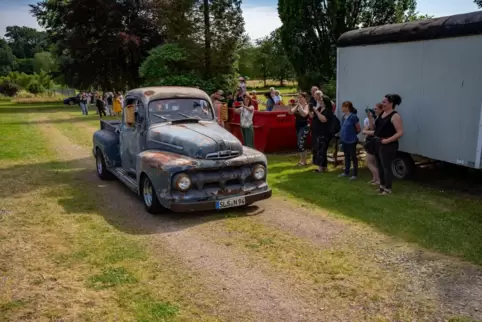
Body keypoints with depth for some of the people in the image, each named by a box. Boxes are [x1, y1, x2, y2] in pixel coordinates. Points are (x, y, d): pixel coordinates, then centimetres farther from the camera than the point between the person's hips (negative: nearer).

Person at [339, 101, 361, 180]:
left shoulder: (353, 117, -18)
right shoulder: (344, 117, 4)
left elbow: (359, 129, -10)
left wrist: (352, 134, 2)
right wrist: (342, 136, 9)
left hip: (351, 141, -7)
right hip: (344, 140, 7)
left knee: (353, 157, 4)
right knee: (346, 156, 17)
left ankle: (355, 174, 13)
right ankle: (346, 172, 28)